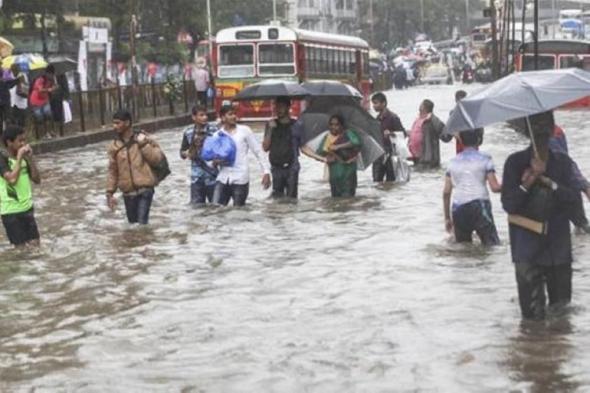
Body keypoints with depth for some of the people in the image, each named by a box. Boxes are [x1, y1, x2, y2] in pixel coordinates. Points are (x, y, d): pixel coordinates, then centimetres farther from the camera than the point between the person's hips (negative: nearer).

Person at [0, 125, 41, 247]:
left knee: (35, 245, 6)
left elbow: (37, 180, 4)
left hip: (27, 208, 6)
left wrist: (30, 158, -6)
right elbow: (12, 179, -28)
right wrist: (19, 157, -22)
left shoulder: (24, 158, 6)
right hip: (11, 211, -6)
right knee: (21, 247, -1)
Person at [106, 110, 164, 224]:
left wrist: (143, 144, -14)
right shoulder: (114, 146, 6)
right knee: (133, 224, 9)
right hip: (128, 193, 4)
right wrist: (110, 193, 5)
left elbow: (156, 159, -7)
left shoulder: (143, 139, -1)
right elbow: (112, 171, 10)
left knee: (142, 223, -13)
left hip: (145, 189, -4)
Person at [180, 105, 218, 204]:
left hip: (212, 176, -2)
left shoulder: (213, 130, -7)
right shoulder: (188, 132, 1)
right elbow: (182, 152, 10)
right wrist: (187, 153, -13)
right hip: (196, 177, 2)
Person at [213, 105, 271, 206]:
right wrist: (215, 162, -10)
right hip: (222, 178, 3)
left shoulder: (245, 130, 2)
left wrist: (266, 172, -3)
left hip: (240, 179, -2)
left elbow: (258, 151, 3)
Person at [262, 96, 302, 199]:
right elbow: (265, 147, 4)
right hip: (276, 168, 2)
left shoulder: (296, 126, 4)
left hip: (291, 168, -2)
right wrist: (270, 129, -5)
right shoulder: (271, 125, 9)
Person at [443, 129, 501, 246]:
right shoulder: (484, 159, 3)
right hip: (479, 206, -4)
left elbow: (446, 192, 11)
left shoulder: (453, 162, 14)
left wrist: (447, 218, 19)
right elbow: (495, 187, -4)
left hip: (458, 210, 4)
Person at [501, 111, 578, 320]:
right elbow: (508, 204, -4)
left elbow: (571, 196, -3)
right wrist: (527, 184, -19)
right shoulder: (515, 162, 0)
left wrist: (548, 182, -17)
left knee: (561, 302, 9)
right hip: (527, 242, -3)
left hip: (558, 242, 3)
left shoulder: (562, 162, 8)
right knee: (532, 310, -6)